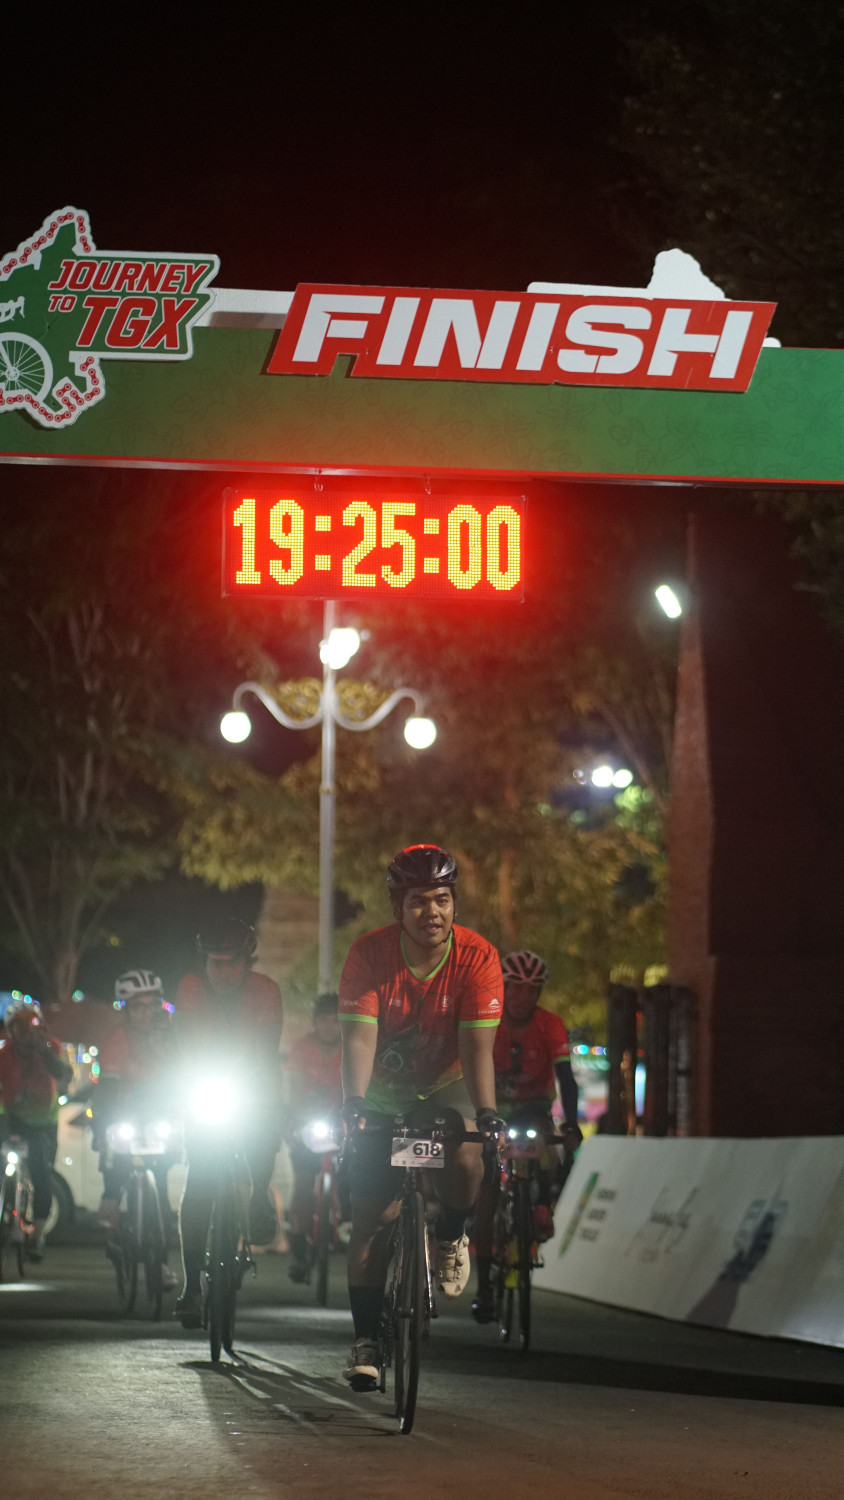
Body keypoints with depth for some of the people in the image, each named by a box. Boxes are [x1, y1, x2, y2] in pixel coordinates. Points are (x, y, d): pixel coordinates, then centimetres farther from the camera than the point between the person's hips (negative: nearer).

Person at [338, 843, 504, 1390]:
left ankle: (451, 1236, 1)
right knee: (371, 1218, -5)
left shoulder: (477, 958, -21)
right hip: (383, 1093, 0)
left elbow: (476, 1044, -27)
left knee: (466, 1157, -31)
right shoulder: (370, 955, -22)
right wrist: (354, 1102, -45)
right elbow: (360, 1037, -30)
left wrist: (486, 1112, -41)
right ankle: (366, 1339, 4)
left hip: (444, 1087, 0)